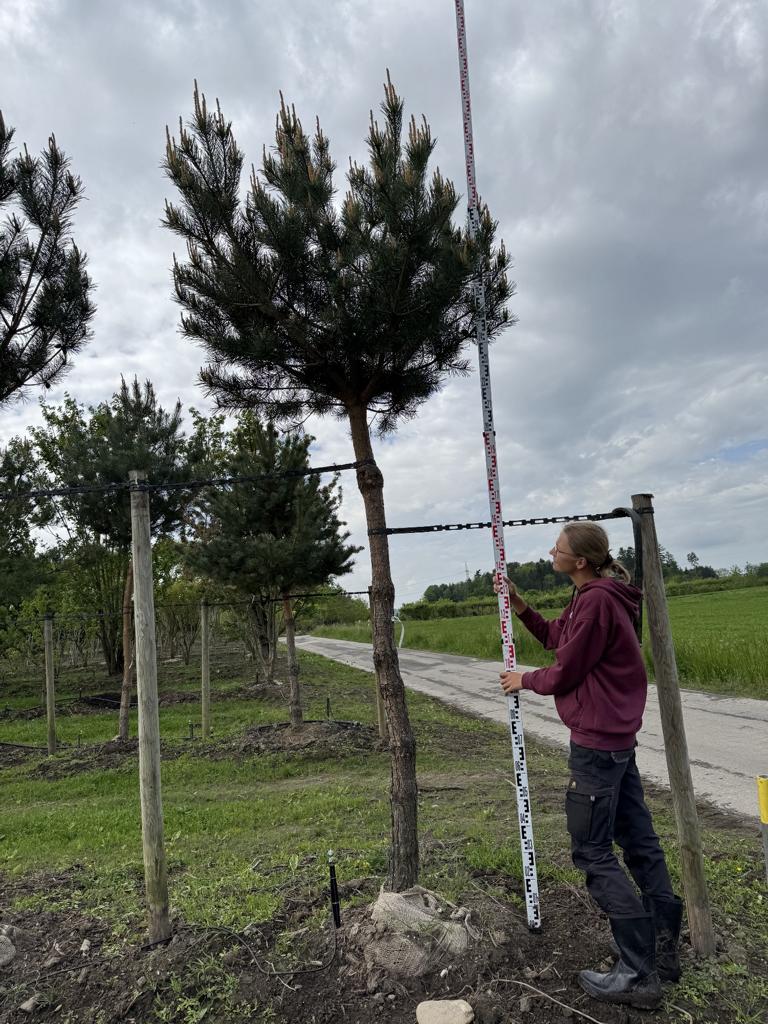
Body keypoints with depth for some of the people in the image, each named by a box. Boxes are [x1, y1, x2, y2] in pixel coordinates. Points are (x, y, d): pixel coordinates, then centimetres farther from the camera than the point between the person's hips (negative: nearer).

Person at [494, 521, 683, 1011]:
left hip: (597, 739, -10)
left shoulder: (597, 601, -23)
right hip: (617, 734, 10)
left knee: (592, 852, -1)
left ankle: (638, 975, 7)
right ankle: (665, 949, 29)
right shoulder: (590, 594, 9)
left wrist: (524, 680, 1)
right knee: (638, 839, 16)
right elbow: (556, 638, 17)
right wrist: (519, 605, 7)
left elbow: (564, 673, -17)